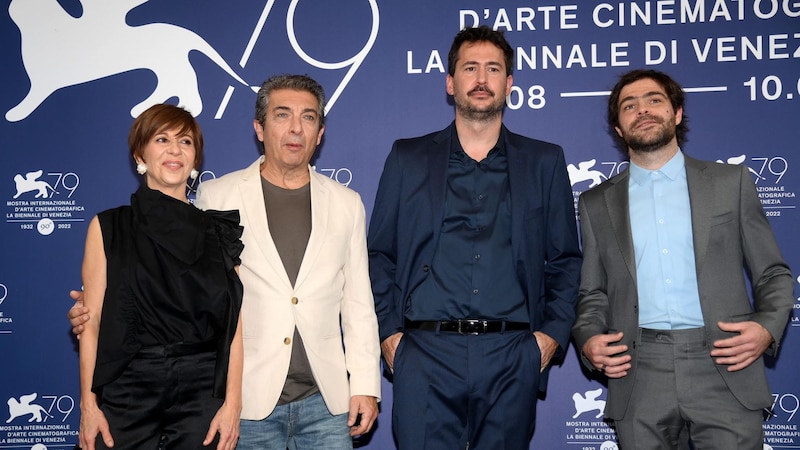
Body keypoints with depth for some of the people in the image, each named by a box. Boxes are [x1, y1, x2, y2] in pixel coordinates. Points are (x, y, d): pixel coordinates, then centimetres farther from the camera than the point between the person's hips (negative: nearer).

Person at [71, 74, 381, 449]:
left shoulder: (346, 204, 7)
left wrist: (365, 386, 3)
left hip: (326, 403, 2)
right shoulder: (217, 196, 1)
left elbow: (358, 303, 7)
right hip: (246, 401, -1)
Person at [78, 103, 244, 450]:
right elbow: (91, 323, 1)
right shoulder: (108, 227, 4)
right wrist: (88, 404, -5)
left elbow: (233, 324, 1)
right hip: (128, 388, -1)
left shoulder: (219, 231, 5)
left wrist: (232, 402, -5)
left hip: (202, 390, 1)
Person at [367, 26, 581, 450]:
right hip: (425, 353, 0)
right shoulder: (408, 159, 10)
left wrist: (553, 332, 0)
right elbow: (379, 254, 9)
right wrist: (388, 333, -1)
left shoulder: (544, 162, 11)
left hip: (512, 357, 1)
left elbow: (566, 260, 12)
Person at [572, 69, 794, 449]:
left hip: (724, 366, -1)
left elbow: (773, 274, 10)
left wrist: (768, 327, -8)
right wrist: (588, 339, -4)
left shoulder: (731, 182, 10)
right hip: (638, 375, 1)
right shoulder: (596, 203, 13)